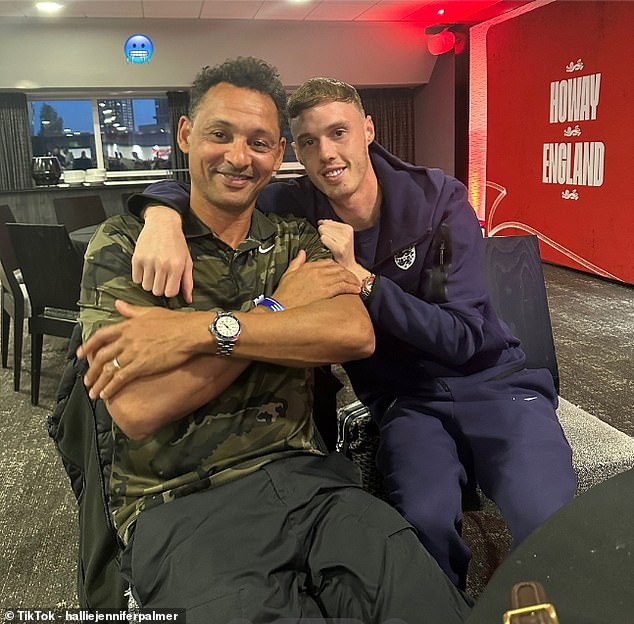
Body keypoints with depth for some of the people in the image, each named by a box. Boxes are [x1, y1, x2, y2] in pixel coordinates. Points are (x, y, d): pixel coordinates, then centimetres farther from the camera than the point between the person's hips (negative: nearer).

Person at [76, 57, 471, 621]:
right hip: (181, 504, -2)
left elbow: (355, 333, -12)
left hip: (304, 475, 3)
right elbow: (137, 411, -14)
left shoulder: (296, 242, 10)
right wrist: (278, 308, -10)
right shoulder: (123, 247, 0)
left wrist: (201, 330, -20)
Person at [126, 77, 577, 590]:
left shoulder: (439, 199, -9)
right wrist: (162, 213, -25)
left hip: (490, 379, 0)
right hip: (404, 398, 1)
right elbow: (190, 186, -1)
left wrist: (358, 276, -23)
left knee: (549, 525, -25)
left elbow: (462, 338, -15)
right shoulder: (297, 209, -5)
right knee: (424, 520, -29)